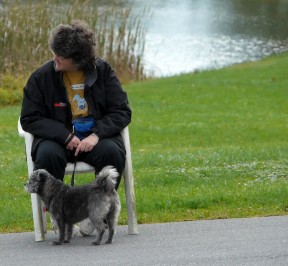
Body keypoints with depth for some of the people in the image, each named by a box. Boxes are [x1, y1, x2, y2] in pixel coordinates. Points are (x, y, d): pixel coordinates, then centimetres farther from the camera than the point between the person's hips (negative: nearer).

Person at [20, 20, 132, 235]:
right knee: (48, 155, -35)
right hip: (57, 137, -1)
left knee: (113, 152, -32)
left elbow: (122, 112, 0)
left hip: (94, 137, 1)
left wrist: (97, 135, -18)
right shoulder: (42, 77, -4)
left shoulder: (103, 71, -1)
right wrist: (65, 136, -17)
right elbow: (29, 119, -3)